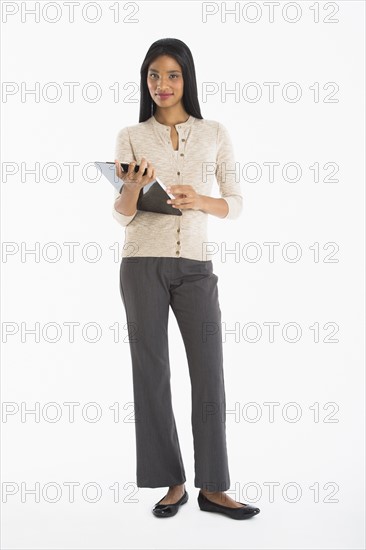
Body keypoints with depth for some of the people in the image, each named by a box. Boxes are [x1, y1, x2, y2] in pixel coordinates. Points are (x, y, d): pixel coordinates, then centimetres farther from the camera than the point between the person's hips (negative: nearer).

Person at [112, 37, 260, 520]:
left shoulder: (215, 134, 7)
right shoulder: (131, 137, 6)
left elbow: (236, 204, 7)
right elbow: (121, 215, 2)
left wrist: (200, 201, -13)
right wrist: (133, 186, -20)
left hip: (195, 265, 0)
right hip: (143, 264, 0)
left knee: (209, 372, -2)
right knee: (152, 372, 2)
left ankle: (213, 488, 9)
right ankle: (172, 481, 15)